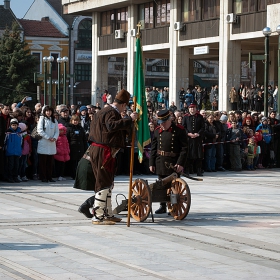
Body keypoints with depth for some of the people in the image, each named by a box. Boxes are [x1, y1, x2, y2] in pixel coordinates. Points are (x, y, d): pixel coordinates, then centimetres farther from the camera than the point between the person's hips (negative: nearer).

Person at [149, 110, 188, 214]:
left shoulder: (179, 130, -5)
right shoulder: (157, 131, 8)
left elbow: (184, 148, -6)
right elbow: (153, 148, 11)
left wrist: (180, 163, -14)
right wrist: (151, 163, 5)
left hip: (174, 163, -4)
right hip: (160, 162, 4)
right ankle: (163, 206, 18)